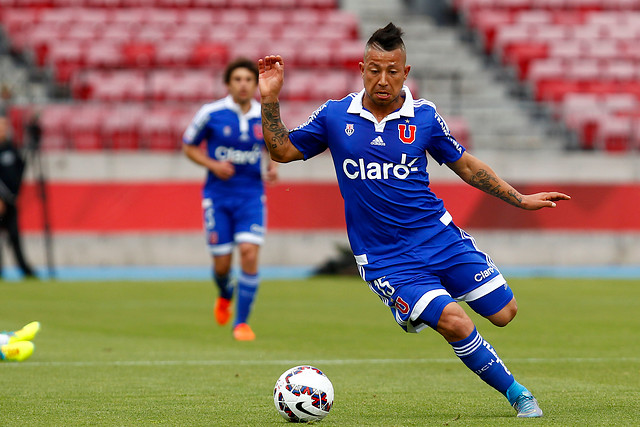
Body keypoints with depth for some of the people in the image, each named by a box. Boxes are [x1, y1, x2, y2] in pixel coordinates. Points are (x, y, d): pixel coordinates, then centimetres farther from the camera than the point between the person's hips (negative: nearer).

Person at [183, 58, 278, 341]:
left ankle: (242, 321, -4)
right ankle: (225, 295, 39)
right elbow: (189, 147, 5)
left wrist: (273, 167, -2)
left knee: (250, 253, -17)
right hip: (218, 197, -1)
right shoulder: (211, 113, -6)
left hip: (251, 196, 1)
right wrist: (213, 165, -11)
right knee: (221, 263, 1)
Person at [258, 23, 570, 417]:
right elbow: (282, 150, 6)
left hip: (440, 236, 3)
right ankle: (516, 393, -3)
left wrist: (520, 199, 11)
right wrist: (270, 99, -8)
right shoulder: (335, 116, -1)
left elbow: (464, 165, 12)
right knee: (453, 322, -22)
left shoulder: (424, 116, 1)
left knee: (503, 312, -3)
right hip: (385, 259, -3)